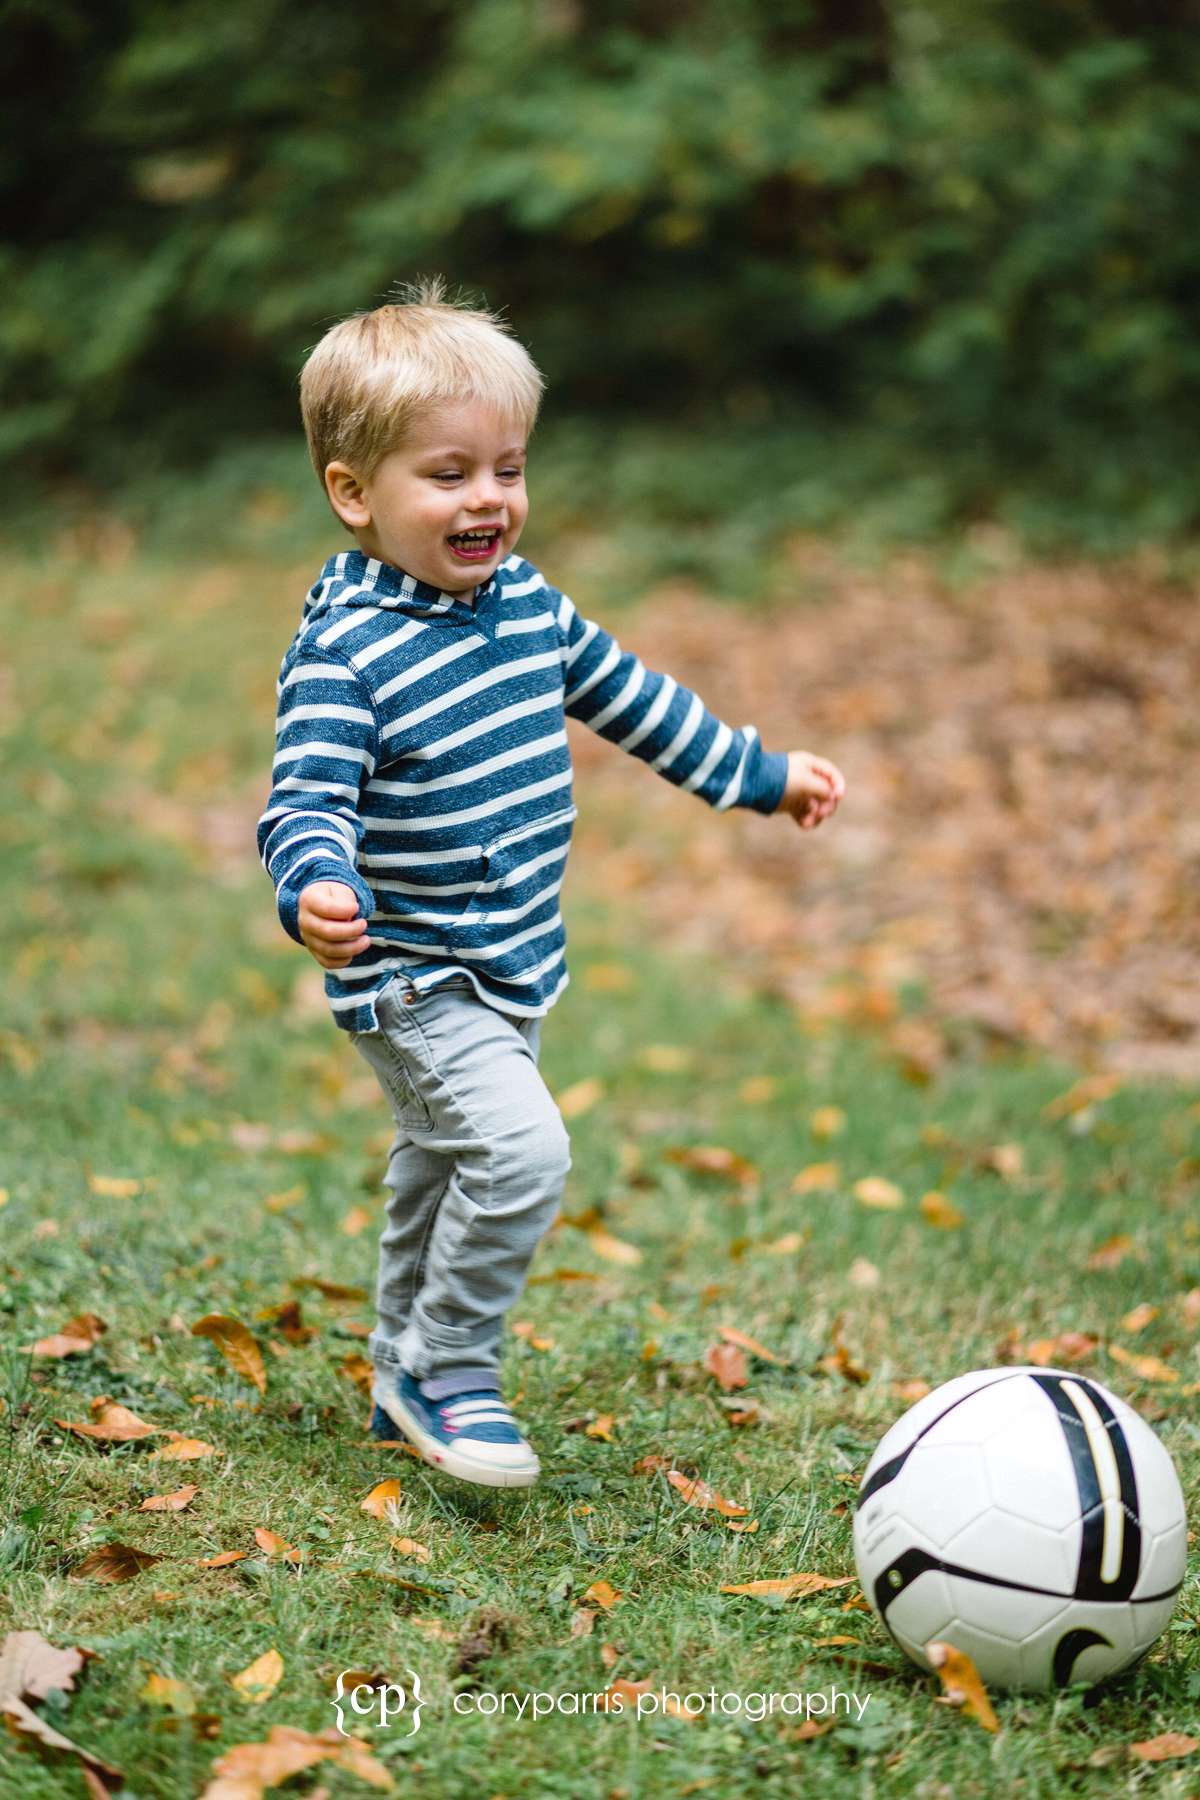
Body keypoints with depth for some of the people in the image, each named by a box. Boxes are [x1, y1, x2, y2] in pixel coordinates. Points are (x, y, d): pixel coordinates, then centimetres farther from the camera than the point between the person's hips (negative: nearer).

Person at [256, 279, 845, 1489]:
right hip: (412, 979, -8)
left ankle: (411, 1385, 37)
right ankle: (447, 1374, -4)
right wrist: (316, 890, -49)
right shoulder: (344, 652, -21)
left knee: (441, 1175, 20)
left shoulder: (525, 599, 4)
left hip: (510, 971, 8)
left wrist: (760, 774, 25)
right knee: (519, 1150, -23)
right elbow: (307, 801, -27)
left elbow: (626, 696, 18)